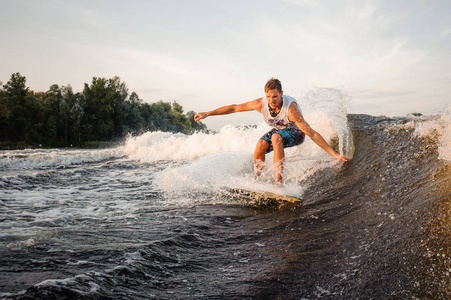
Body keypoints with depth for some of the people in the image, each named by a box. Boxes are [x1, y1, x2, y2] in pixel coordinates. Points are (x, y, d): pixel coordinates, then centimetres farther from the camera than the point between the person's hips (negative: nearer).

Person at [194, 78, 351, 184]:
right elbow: (234, 107, -13)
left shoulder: (290, 109, -37)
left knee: (276, 138, -36)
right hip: (277, 130, 5)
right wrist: (207, 113, -12)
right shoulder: (260, 103, -24)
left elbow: (311, 133, -36)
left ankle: (278, 180, -37)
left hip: (295, 133, -4)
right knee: (260, 146, -24)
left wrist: (334, 154, -37)